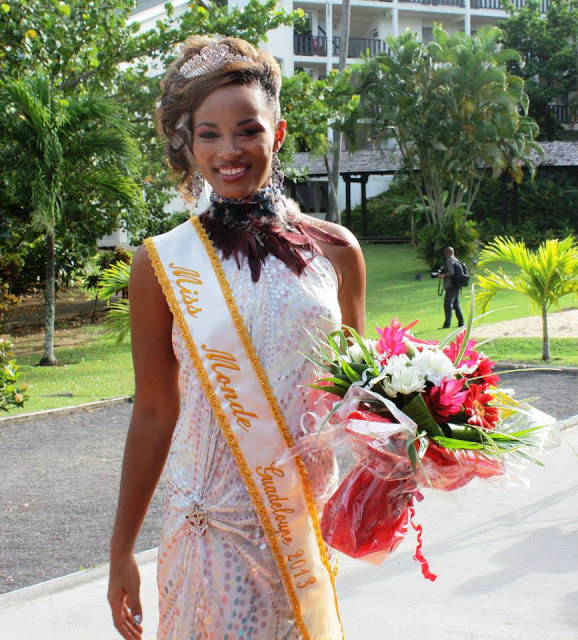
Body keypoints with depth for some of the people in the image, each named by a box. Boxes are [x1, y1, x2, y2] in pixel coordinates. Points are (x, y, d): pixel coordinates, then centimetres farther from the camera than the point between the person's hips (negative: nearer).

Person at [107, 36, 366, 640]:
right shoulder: (162, 262, -2)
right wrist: (121, 551, 5)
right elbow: (154, 414, 3)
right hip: (213, 522, -2)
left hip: (314, 521, 2)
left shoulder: (335, 251, 2)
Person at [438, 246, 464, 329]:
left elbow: (451, 273, -22)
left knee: (448, 305, -11)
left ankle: (447, 324, -17)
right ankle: (461, 322, 16)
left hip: (450, 286, -9)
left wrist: (442, 275, -12)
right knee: (456, 304, 15)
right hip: (456, 286, 9)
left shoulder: (449, 261, -12)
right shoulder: (456, 260, 15)